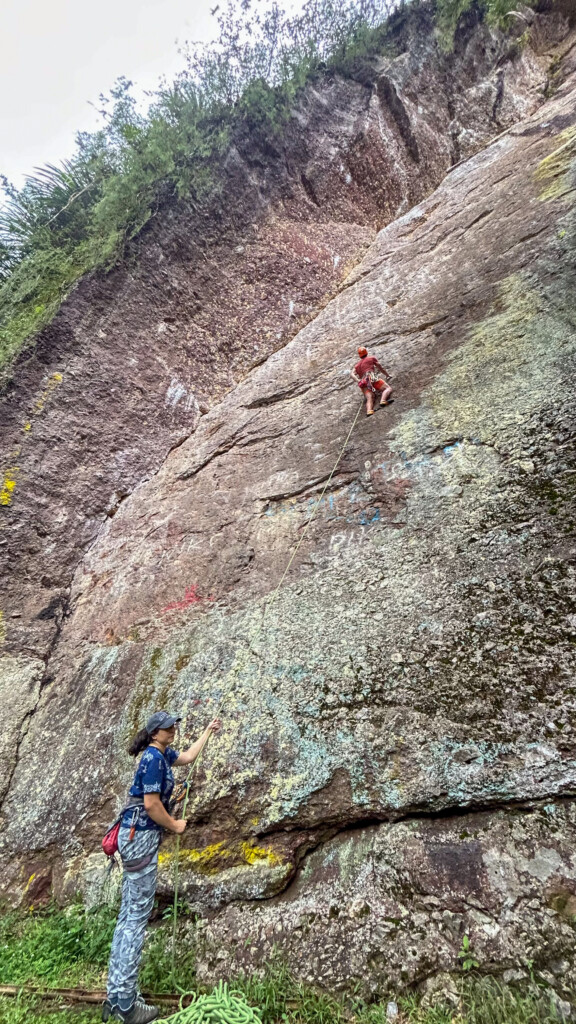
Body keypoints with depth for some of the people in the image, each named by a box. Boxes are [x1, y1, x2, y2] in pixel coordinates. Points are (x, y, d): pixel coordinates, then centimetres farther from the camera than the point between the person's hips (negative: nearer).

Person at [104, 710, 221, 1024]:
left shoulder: (162, 754, 10)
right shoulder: (153, 758, -19)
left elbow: (188, 757, 28)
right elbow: (151, 804, -22)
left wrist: (208, 731, 31)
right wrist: (175, 826, -7)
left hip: (137, 836, 10)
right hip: (141, 837, -10)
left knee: (128, 915, 14)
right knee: (137, 916, -3)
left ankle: (116, 995, 23)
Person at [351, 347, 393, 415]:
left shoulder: (357, 365, 32)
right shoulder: (372, 358, 24)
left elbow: (352, 373, 13)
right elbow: (380, 368, 28)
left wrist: (358, 381, -2)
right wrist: (388, 375, 42)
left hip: (363, 384, 4)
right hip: (372, 379, -4)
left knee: (369, 399, -19)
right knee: (388, 388, -9)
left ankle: (369, 411, -51)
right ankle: (383, 400, -41)